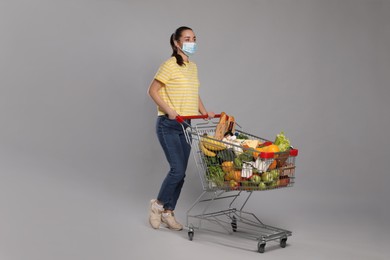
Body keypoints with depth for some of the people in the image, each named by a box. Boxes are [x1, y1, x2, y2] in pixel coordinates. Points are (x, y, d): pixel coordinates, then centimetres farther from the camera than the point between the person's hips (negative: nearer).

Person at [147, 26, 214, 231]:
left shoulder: (193, 67, 13)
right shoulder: (170, 65, -10)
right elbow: (153, 90, -12)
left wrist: (204, 112, 8)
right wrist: (169, 111, -20)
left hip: (186, 125, 8)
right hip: (168, 125, -7)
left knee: (181, 172, 7)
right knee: (177, 169, -12)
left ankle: (168, 213, 18)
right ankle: (159, 204, 11)